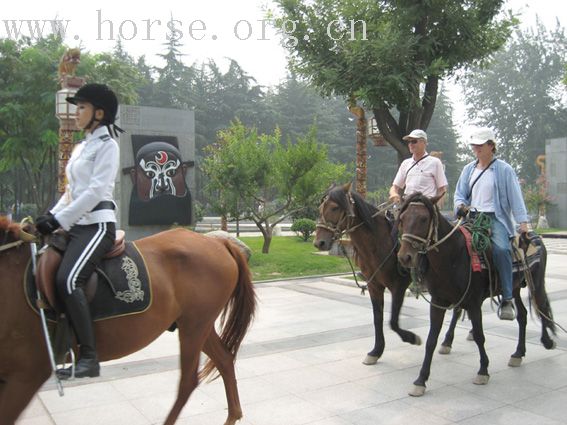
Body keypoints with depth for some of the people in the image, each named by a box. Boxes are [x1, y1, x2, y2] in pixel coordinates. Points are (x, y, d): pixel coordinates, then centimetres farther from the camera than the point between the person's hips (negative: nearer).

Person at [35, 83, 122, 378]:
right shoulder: (81, 147, 21)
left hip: (97, 224, -9)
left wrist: (59, 220, -17)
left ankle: (89, 358, -22)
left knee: (67, 280, -26)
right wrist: (50, 216, 7)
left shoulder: (107, 145, -5)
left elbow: (96, 190, -15)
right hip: (76, 225, 9)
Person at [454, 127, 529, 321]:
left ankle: (507, 299, -24)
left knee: (501, 248, -30)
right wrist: (461, 206, -3)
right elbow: (460, 194, 20)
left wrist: (523, 221, -10)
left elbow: (515, 196, -1)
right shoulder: (468, 169, 17)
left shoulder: (504, 170, 4)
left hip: (496, 218, -5)